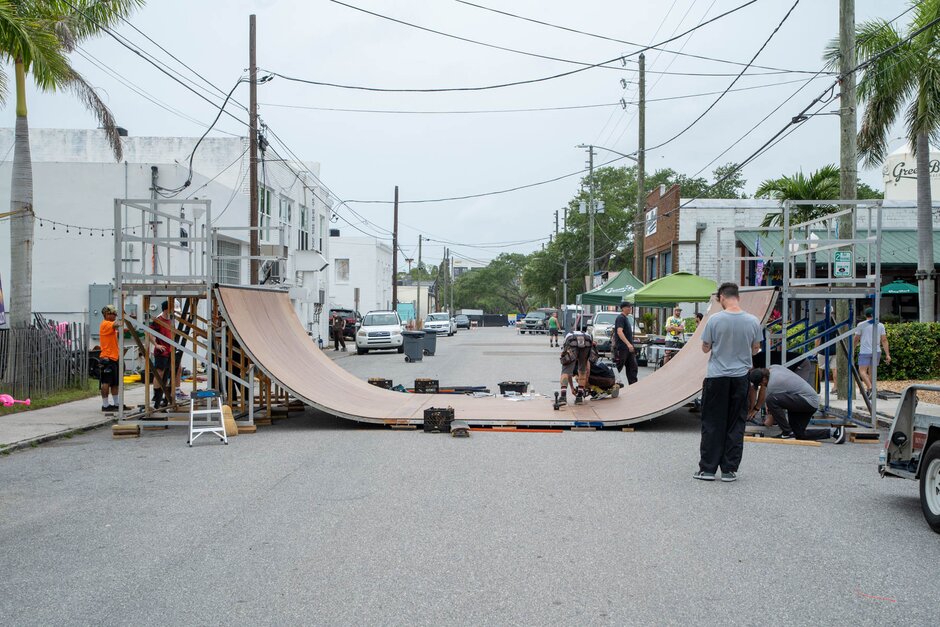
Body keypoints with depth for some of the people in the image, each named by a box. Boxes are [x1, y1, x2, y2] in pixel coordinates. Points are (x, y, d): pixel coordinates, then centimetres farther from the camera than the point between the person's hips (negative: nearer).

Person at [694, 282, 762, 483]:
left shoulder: (715, 320, -12)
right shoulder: (753, 321, -4)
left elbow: (705, 348, -2)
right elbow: (755, 350, 9)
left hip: (716, 377, -2)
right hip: (740, 378, 2)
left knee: (712, 424, 6)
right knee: (735, 425, 9)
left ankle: (707, 468, 7)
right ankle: (729, 469, 11)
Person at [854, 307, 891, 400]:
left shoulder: (861, 325, -3)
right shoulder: (880, 325, 6)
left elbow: (856, 339, 2)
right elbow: (884, 340, 3)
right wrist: (887, 354, 2)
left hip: (865, 351, -4)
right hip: (877, 352, 4)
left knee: (862, 371, -5)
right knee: (871, 371, 13)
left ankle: (870, 388, -25)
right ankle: (868, 391, 20)